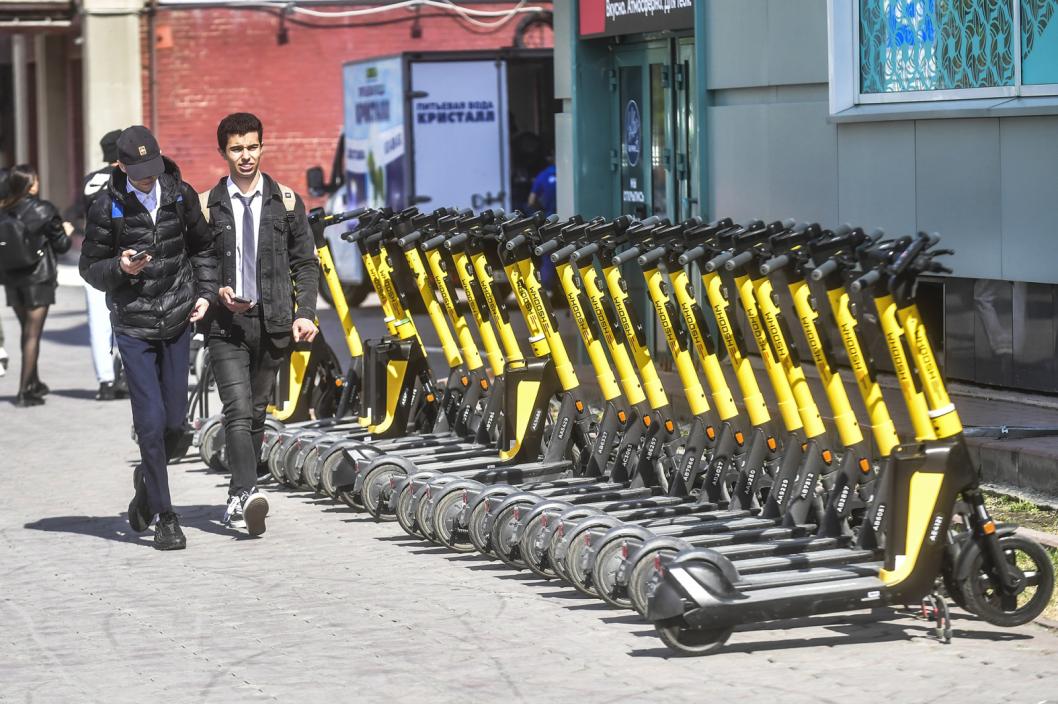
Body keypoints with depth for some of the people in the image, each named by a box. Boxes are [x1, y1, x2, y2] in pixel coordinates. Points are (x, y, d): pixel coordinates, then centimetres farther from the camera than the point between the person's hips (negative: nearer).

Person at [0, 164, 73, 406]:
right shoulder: (44, 211, -13)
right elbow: (61, 245, -7)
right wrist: (66, 231, 13)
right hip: (39, 277, -5)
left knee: (27, 331, 19)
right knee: (33, 334, -2)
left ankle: (34, 383, 31)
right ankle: (24, 391, -5)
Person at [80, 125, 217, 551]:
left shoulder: (181, 196, 2)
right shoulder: (107, 208, -7)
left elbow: (203, 248, 17)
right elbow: (90, 268, 1)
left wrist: (205, 292, 5)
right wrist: (119, 268, -18)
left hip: (178, 322, 3)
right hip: (133, 327, -3)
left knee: (175, 421, 7)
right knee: (151, 421, -9)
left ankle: (147, 478, 37)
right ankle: (165, 518, 0)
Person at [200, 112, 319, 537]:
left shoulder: (285, 201, 8)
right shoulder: (208, 206, 4)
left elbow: (305, 263, 9)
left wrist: (305, 313, -2)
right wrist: (217, 291, -12)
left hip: (273, 323, 2)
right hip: (226, 324, -2)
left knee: (257, 412, 8)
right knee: (238, 410, -15)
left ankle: (238, 497, 20)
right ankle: (246, 494, -26)